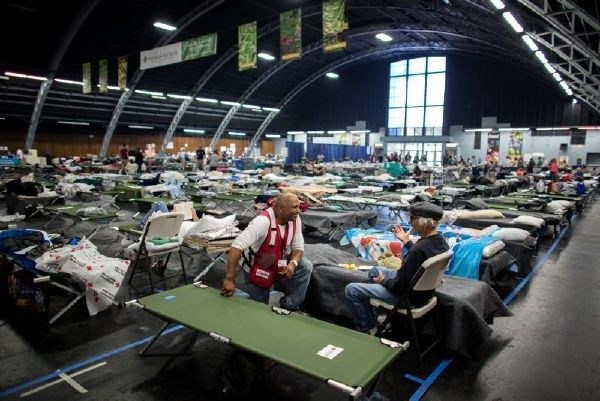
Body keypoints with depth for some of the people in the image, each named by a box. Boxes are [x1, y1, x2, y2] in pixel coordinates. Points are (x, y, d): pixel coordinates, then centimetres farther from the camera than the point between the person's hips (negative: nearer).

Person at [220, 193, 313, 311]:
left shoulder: (295, 219, -12)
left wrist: (293, 263, -27)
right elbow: (237, 246, -40)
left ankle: (289, 307, -4)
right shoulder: (263, 221, -33)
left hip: (279, 265, 5)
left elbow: (298, 246, -4)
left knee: (306, 266, -16)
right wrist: (229, 279, -43)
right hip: (257, 270, -5)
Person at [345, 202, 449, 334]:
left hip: (408, 296, -9)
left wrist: (384, 281, -9)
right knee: (375, 271, 28)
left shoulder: (419, 249, -35)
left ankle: (369, 330, 13)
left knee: (351, 290, -3)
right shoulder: (440, 240, -8)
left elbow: (399, 286, -28)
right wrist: (406, 241, 16)